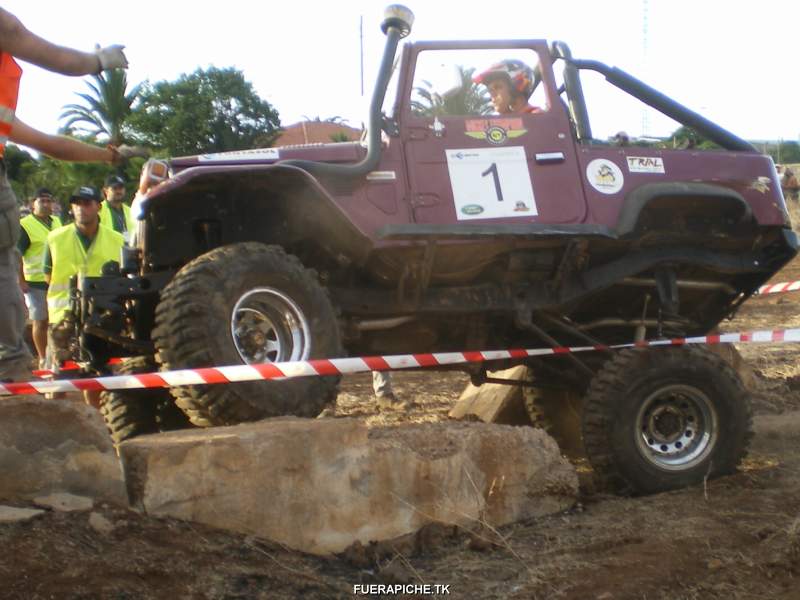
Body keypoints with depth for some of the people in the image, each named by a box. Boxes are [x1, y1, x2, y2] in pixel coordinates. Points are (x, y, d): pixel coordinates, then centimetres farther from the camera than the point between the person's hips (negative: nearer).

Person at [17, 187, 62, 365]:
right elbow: (16, 255, -11)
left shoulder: (57, 222, 14)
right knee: (41, 321, 0)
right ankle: (43, 358, 8)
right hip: (36, 283, -6)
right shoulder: (25, 225, -8)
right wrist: (21, 281, -16)